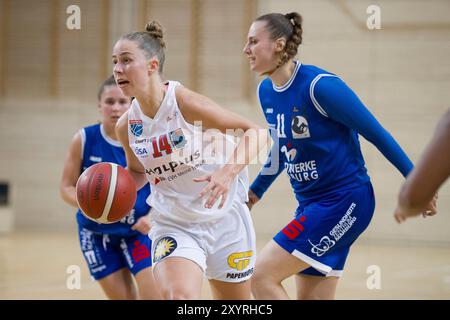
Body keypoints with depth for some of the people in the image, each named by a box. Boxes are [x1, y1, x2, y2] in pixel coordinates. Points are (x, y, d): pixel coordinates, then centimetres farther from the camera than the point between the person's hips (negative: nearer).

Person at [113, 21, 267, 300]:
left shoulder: (186, 104, -20)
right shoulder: (127, 126, -5)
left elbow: (257, 133, -19)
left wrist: (228, 172, -35)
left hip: (223, 220, -2)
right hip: (173, 226, 2)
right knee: (178, 296, -25)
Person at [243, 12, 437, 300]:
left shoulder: (320, 85, -20)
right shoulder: (266, 91, 5)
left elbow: (376, 133, -13)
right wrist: (256, 190, 28)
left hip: (344, 201, -8)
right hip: (310, 204, 8)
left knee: (262, 277, -16)